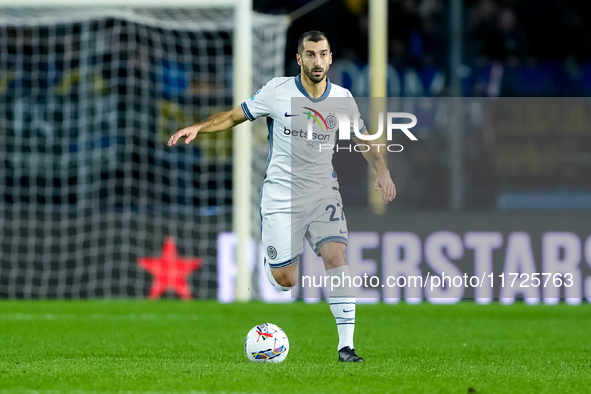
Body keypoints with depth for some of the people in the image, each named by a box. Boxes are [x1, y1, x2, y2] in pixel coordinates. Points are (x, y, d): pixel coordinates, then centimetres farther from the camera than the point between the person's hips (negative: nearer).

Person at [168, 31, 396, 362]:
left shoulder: (342, 98, 1)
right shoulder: (277, 91, -6)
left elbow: (364, 139, 16)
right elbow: (235, 116, 5)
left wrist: (382, 170, 0)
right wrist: (197, 127, -10)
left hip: (323, 193, 2)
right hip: (281, 195, -2)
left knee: (337, 255, -21)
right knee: (285, 281, -5)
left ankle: (346, 345, -20)